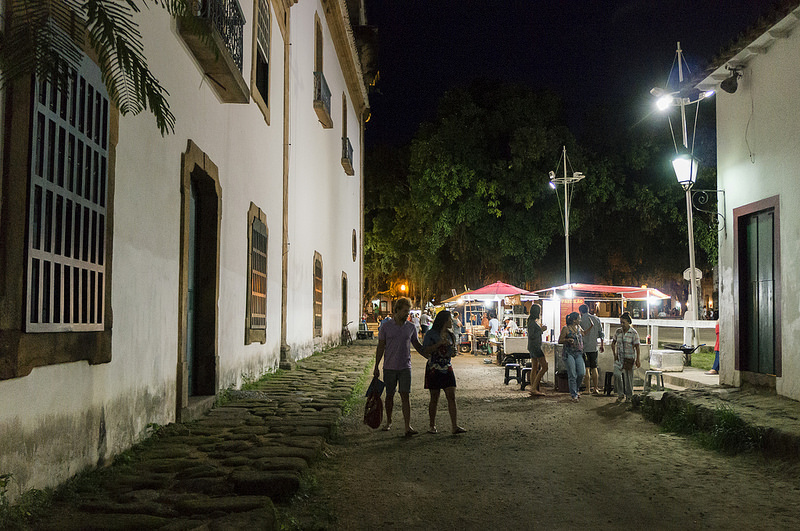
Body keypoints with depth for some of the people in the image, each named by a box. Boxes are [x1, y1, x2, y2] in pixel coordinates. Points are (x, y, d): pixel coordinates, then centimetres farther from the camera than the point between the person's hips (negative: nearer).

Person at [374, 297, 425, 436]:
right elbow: (380, 347, 3)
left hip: (405, 367, 1)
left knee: (405, 396, -8)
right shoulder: (386, 326, -1)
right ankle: (389, 421, 27)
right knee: (389, 395, 9)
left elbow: (418, 345, 16)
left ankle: (408, 426, -10)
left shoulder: (410, 327, 5)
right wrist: (376, 367, 1)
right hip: (389, 367, 0)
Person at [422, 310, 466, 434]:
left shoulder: (451, 335, 12)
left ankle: (454, 426, -6)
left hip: (447, 368, 5)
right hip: (434, 369, -4)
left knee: (452, 397, -5)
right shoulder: (431, 334, -4)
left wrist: (452, 350, -2)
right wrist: (439, 344, -19)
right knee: (434, 398, 2)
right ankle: (432, 426, 13)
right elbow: (425, 351, -11)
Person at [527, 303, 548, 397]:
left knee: (534, 368, 9)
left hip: (534, 347, 10)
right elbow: (531, 336, -21)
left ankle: (533, 390, 10)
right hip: (535, 346, -10)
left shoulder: (534, 321, 16)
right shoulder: (532, 322, -15)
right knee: (544, 366, -10)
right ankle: (534, 387, -10)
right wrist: (541, 330, -14)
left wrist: (541, 329, 15)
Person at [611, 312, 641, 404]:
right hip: (619, 357, 3)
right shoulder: (618, 331, 3)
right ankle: (620, 394, 6)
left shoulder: (634, 333, -8)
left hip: (629, 358, -3)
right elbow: (613, 343, 14)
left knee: (628, 377, 3)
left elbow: (637, 347, -7)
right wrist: (614, 354, 4)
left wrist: (637, 360, -9)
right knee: (616, 374, -9)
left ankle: (629, 396, 19)